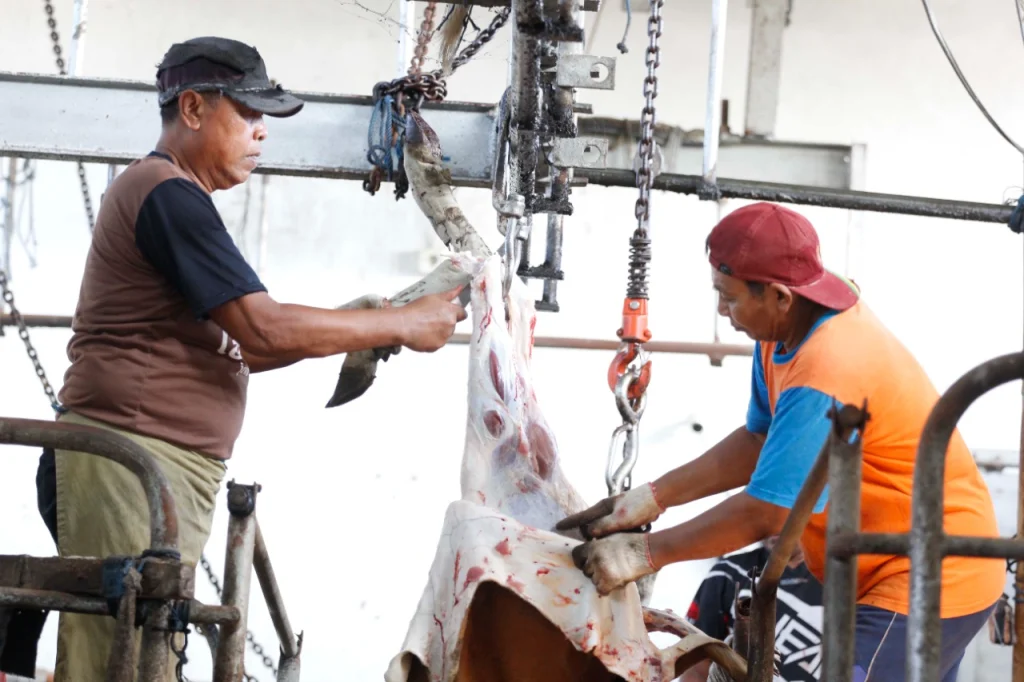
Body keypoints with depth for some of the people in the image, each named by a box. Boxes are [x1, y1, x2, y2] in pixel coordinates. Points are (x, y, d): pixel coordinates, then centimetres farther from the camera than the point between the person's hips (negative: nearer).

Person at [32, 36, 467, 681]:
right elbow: (264, 329, -16)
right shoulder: (167, 193, -10)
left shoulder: (173, 198, 24)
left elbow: (231, 347, 24)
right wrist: (404, 324, -7)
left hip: (170, 476, 10)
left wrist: (348, 326, 12)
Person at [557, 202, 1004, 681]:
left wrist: (645, 553, -17)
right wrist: (652, 498, 3)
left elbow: (765, 512, -26)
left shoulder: (826, 376, -30)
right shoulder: (787, 328, 0)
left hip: (927, 584, -10)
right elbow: (760, 442, 10)